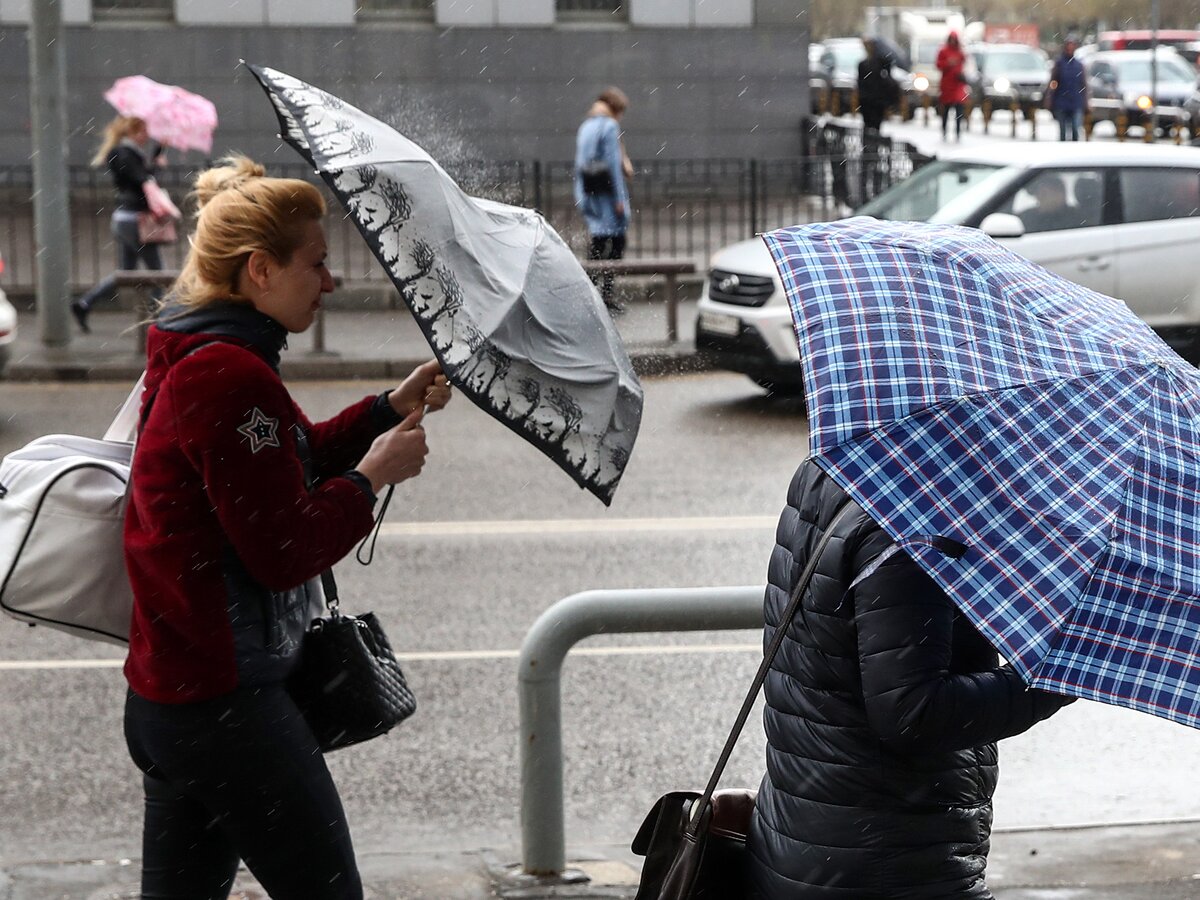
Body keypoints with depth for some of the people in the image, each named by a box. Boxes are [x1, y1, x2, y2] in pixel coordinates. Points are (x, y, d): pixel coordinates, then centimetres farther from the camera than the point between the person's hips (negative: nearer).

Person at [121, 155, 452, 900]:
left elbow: (296, 465, 23)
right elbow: (286, 551, -20)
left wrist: (391, 410, 14)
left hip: (168, 692, 10)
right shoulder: (233, 376, -20)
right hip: (229, 701, -10)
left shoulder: (190, 359, 13)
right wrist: (372, 477, -8)